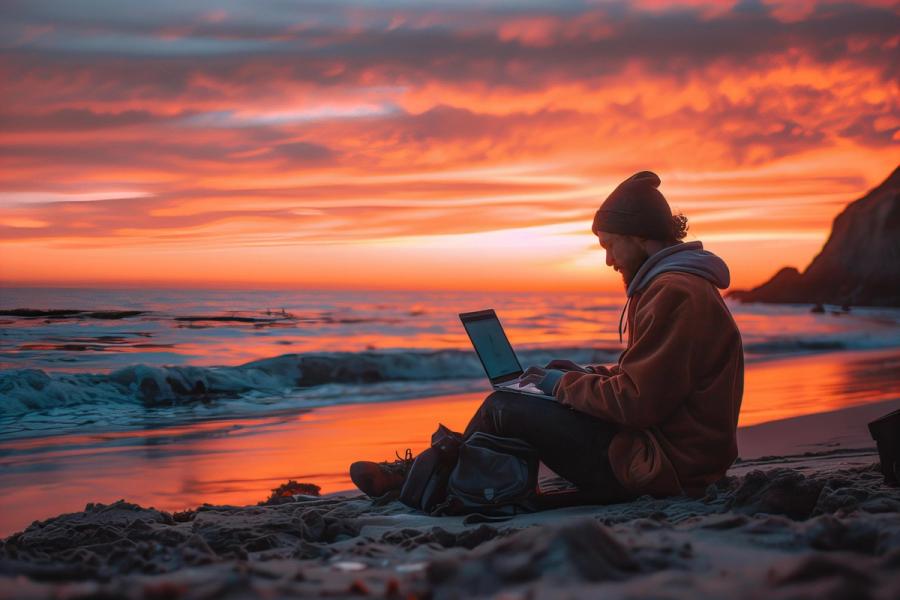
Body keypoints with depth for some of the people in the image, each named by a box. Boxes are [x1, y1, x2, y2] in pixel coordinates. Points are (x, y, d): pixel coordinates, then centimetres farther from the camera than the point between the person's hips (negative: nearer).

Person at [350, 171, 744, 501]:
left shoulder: (673, 294, -19)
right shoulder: (675, 283, 15)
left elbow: (638, 401, -24)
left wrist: (564, 385, -9)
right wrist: (577, 376, 8)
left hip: (660, 466, -10)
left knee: (504, 407, -6)